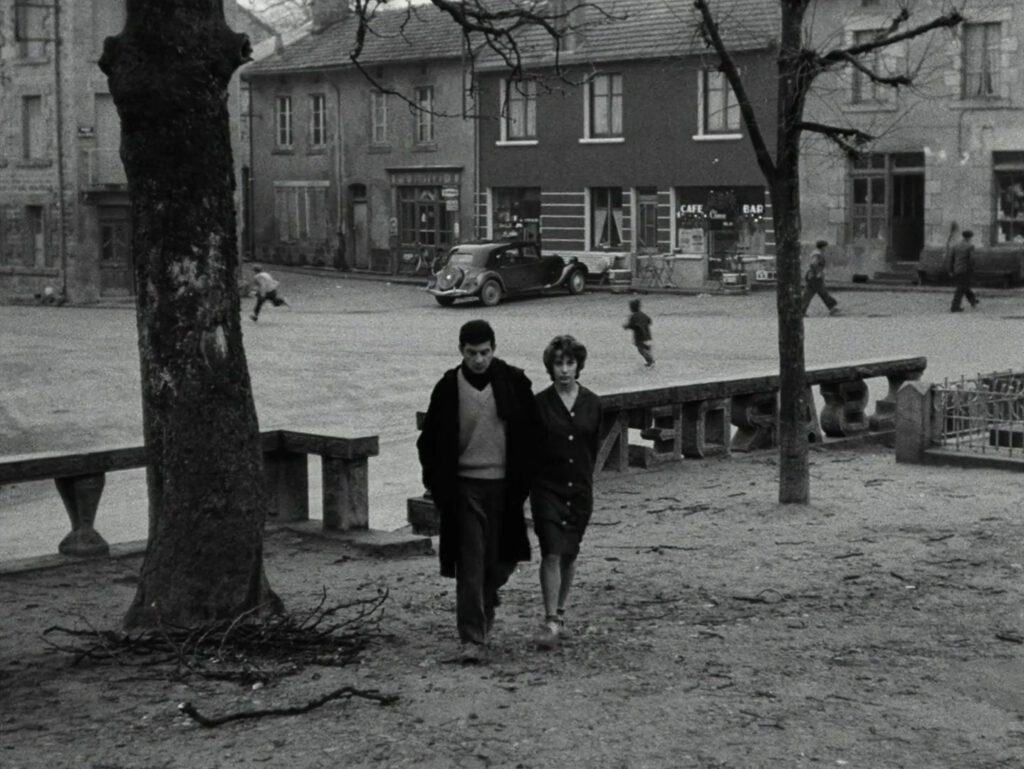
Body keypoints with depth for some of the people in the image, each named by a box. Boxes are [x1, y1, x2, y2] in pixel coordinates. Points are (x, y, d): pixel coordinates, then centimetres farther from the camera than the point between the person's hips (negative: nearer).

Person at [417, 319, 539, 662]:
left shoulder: (515, 383, -2)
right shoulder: (449, 387, -3)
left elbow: (530, 434, 5)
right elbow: (430, 440, 5)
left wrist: (524, 479, 1)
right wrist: (437, 484, -1)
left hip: (505, 485, 1)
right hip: (465, 486, -1)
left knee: (503, 558, 8)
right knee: (470, 563, -5)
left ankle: (484, 603, 39)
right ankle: (472, 638, -2)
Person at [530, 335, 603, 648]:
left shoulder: (592, 404, 3)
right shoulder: (540, 404, -5)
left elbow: (593, 447, 11)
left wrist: (585, 478, 10)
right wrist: (530, 482, -5)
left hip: (580, 490, 3)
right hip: (547, 489, -3)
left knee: (569, 555, 11)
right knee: (551, 554, -11)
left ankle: (560, 613, 28)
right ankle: (550, 622, -9)